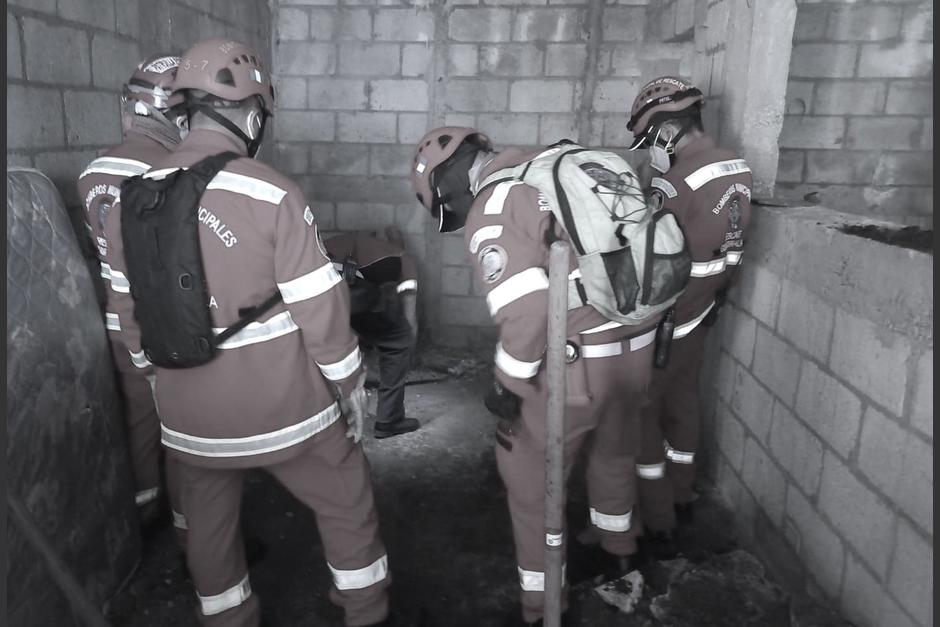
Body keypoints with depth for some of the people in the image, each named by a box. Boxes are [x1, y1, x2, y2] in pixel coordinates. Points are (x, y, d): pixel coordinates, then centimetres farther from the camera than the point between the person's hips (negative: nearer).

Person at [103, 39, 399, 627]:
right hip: (284, 407, -4)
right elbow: (321, 309, -16)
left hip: (190, 413, 5)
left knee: (210, 522, 24)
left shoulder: (132, 202, -1)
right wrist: (350, 387, -2)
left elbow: (131, 312, 8)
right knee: (348, 503, 18)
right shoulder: (273, 194, -19)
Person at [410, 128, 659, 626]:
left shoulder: (489, 211, -12)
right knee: (614, 451, 29)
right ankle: (617, 553, 53)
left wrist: (508, 384, -10)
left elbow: (526, 311, -25)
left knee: (530, 474, 12)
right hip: (636, 345, 8)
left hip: (578, 361, -8)